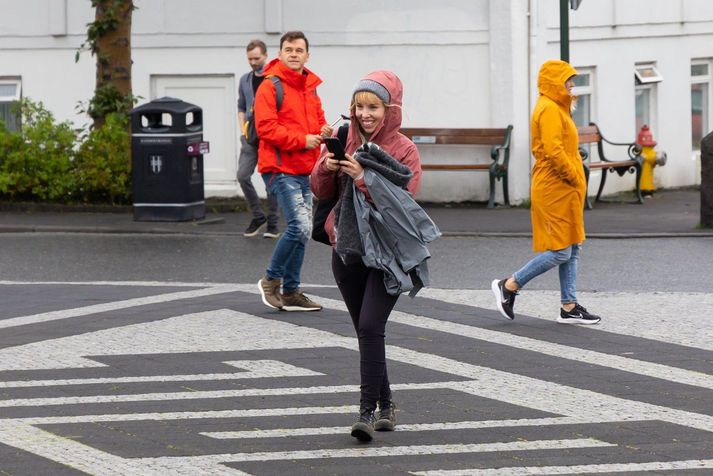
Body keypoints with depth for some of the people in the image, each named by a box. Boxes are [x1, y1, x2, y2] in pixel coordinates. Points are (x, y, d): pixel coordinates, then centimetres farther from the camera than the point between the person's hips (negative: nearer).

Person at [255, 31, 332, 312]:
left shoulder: (310, 87, 16)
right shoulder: (270, 86, -8)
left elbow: (317, 120, 26)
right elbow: (265, 127, -16)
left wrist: (323, 131, 2)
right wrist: (302, 140, -19)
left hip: (305, 170, 8)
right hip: (280, 169, -8)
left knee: (301, 230, 9)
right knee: (300, 227, -17)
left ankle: (290, 291, 18)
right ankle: (271, 280, -1)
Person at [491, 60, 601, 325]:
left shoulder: (556, 109, 18)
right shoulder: (549, 109, -15)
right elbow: (553, 151, -24)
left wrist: (576, 179, 13)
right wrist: (574, 177, -15)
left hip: (564, 191, 11)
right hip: (555, 191, -11)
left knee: (571, 250, 10)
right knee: (560, 252, -8)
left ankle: (569, 308, 12)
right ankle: (508, 286, 1)